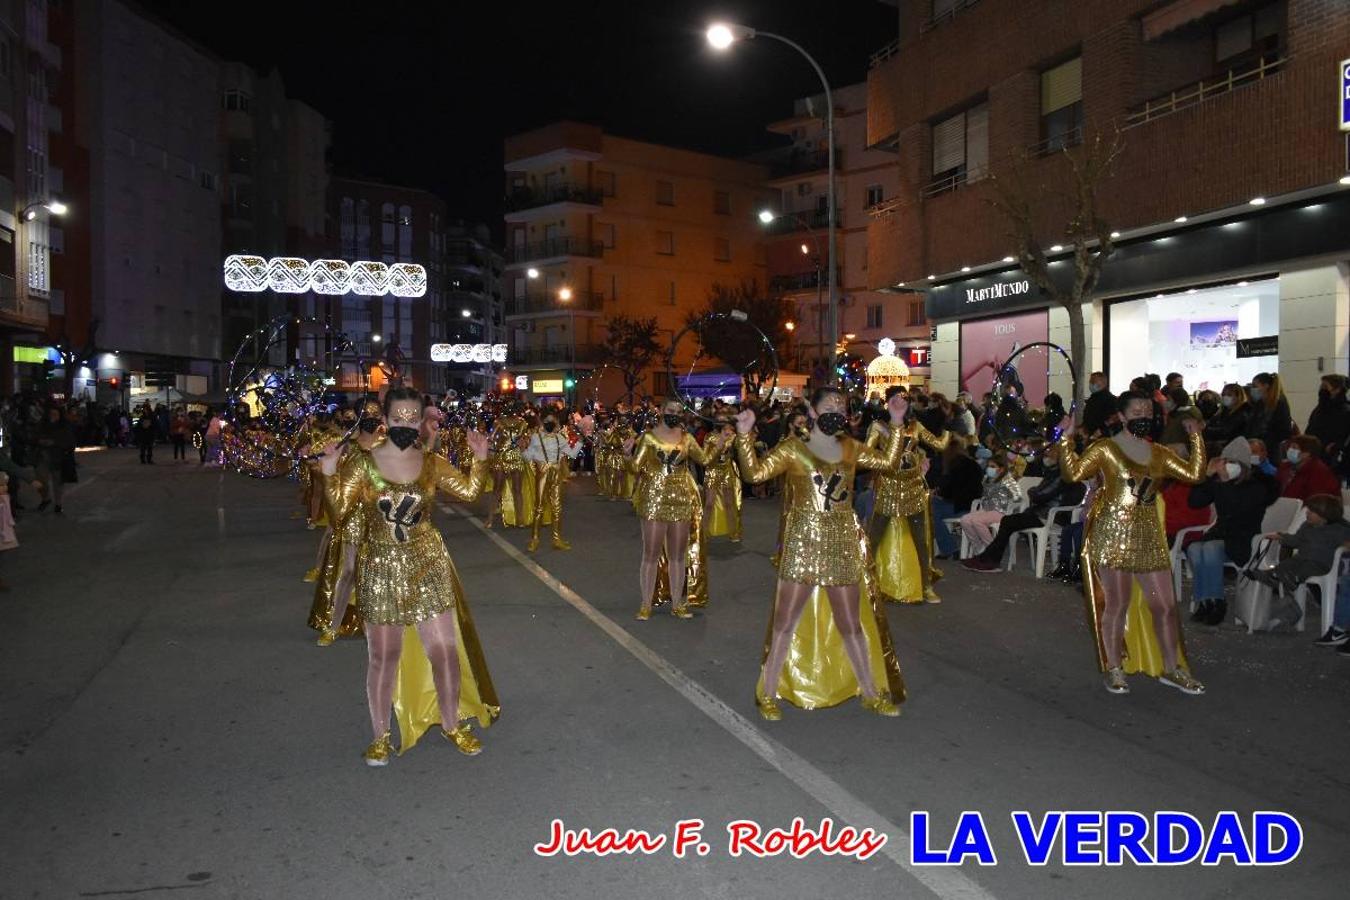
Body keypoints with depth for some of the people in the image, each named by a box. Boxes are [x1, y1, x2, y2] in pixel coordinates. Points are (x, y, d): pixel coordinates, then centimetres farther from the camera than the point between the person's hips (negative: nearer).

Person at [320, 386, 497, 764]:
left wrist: (480, 460, -7)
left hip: (427, 566, 2)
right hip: (381, 570, -2)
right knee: (384, 657, 7)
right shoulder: (362, 463, -6)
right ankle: (380, 736, 26)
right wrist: (330, 475, -21)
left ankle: (451, 724, 27)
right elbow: (339, 514, -9)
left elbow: (469, 491, 5)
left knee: (446, 650, 5)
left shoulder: (432, 463, 1)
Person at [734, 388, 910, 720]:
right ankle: (768, 694, 13)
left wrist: (896, 424, 10)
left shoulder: (851, 449, 10)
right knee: (785, 622, 2)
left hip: (842, 547, 4)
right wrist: (745, 435, -25)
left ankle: (871, 693, 28)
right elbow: (754, 472, -14)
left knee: (851, 624, 14)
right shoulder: (793, 449, -4)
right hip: (802, 545, -4)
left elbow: (889, 463, 16)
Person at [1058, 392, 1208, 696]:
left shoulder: (1159, 453, 14)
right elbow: (1074, 472, -13)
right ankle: (1114, 670, 15)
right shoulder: (1105, 449, -3)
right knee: (1116, 605, 1)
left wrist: (1196, 439, 9)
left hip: (1149, 539, 5)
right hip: (1113, 538, -5)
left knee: (1165, 605, 8)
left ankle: (1172, 668, 23)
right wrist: (1066, 440, -20)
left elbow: (1194, 474, 8)